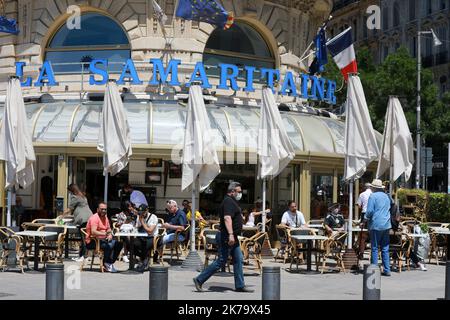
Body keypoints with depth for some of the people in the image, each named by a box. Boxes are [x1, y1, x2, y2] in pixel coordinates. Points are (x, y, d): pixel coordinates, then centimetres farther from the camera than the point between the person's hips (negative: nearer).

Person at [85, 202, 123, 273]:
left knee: (118, 243, -4)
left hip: (102, 239, 9)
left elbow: (109, 229, 19)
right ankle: (106, 264, -11)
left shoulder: (105, 217, 14)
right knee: (109, 246, -31)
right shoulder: (94, 218, -14)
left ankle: (110, 263, 0)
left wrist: (110, 235, -6)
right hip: (92, 242, -9)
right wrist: (104, 234, -41)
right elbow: (93, 232, -27)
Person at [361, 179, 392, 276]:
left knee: (375, 248, -1)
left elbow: (370, 211, -11)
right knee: (385, 248, 8)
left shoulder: (373, 196, -7)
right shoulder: (386, 196, 14)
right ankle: (387, 270, 8)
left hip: (376, 225, -6)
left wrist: (364, 220, 3)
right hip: (386, 225, 6)